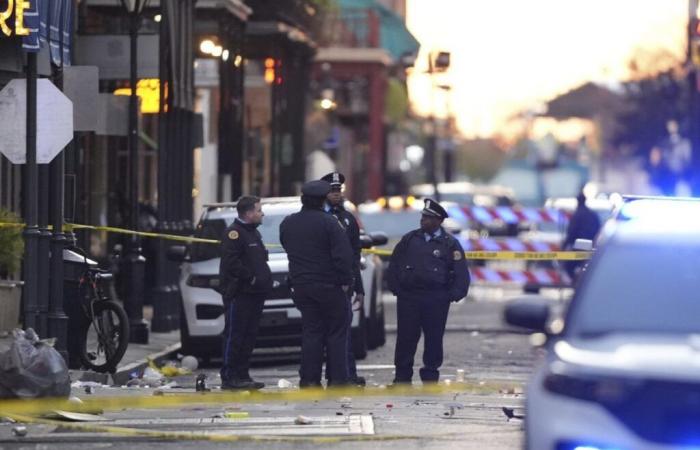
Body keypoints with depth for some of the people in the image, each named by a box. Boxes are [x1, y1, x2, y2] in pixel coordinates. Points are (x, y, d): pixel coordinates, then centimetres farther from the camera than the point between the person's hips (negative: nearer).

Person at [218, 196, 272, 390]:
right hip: (239, 295, -9)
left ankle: (242, 375, 16)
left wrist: (264, 279, 10)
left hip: (255, 294, 10)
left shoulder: (253, 232, 20)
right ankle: (229, 377, -7)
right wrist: (251, 278, -18)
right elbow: (231, 263, -21)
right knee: (234, 336, -7)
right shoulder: (234, 233, -11)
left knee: (248, 337, 11)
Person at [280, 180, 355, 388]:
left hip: (301, 284, 5)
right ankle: (337, 379, 1)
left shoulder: (287, 223, 5)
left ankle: (309, 379, 4)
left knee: (310, 332, 8)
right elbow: (343, 254, -16)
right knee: (336, 333, 3)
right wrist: (345, 280, -8)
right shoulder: (328, 223, -13)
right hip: (329, 285, -5)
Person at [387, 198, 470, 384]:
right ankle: (402, 377, 8)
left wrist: (452, 295, -6)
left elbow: (461, 273, 2)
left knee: (434, 339, 3)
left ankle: (430, 376, 12)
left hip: (436, 301, -2)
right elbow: (394, 265, 13)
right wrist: (396, 288, 5)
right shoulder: (410, 239, 9)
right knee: (406, 337, 1)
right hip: (408, 297, 2)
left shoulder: (449, 244, 2)